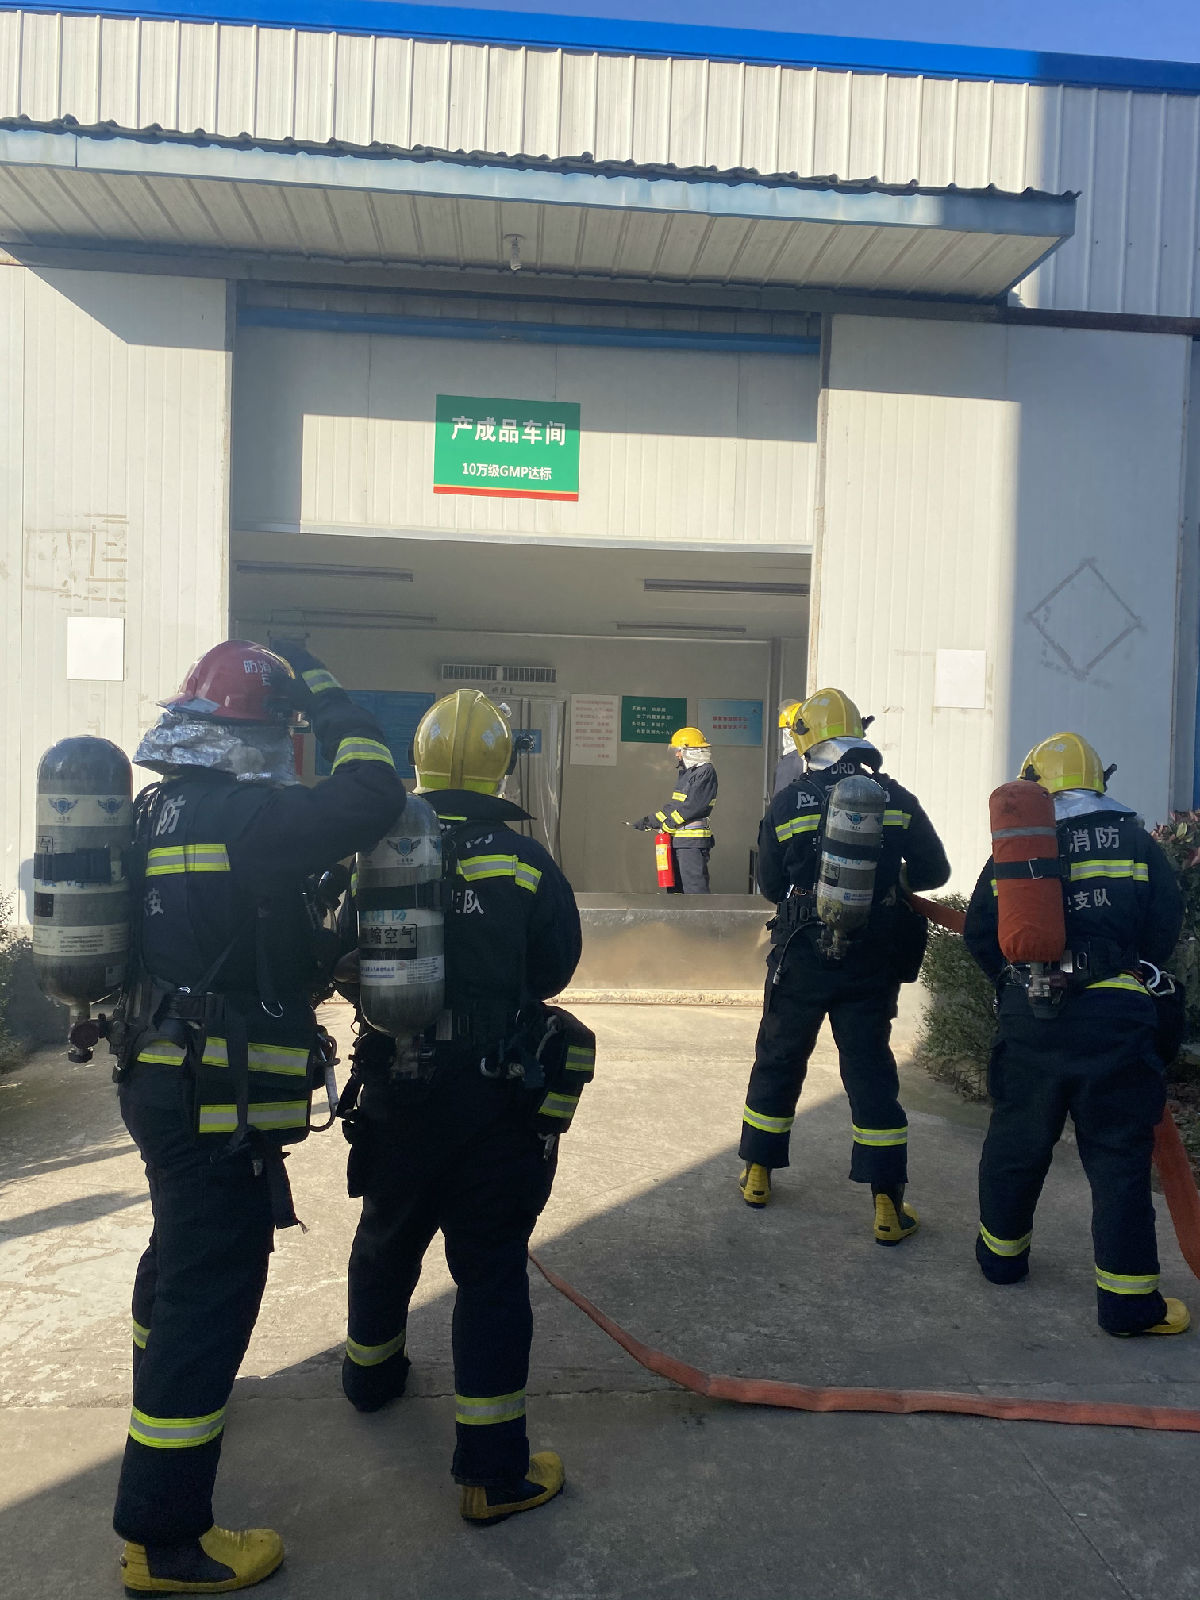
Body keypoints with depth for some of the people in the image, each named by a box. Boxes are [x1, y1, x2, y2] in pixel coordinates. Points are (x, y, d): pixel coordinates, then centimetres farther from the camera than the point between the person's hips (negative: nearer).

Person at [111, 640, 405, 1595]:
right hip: (220, 1102, -10)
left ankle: (168, 1389, 55)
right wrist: (325, 693, -14)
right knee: (212, 1292, 0)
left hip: (161, 1081, 10)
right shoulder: (245, 817, -21)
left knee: (180, 1251, 30)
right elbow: (372, 796, -26)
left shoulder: (163, 812, 8)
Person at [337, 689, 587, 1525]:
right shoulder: (527, 861, -11)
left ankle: (372, 1370, 49)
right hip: (494, 1097, -3)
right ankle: (493, 1469, 12)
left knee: (388, 1237, 25)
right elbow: (556, 967, 0)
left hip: (393, 1089, 3)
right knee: (490, 1268, 5)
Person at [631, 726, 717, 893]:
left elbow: (691, 806, -18)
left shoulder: (706, 772, -11)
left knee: (695, 889, -12)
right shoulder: (686, 773, 19)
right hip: (678, 840, 10)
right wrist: (650, 820, 11)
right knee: (675, 888, 13)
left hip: (693, 842, -10)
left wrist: (665, 824, -13)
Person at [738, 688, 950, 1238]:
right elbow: (934, 871, 1)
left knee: (779, 1059, 16)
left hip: (802, 956, 0)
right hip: (874, 961, 1)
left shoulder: (787, 803, -7)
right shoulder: (897, 799, -5)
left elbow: (770, 885, -1)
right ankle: (888, 1202, 10)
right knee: (870, 1068, 8)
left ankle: (757, 1173, 28)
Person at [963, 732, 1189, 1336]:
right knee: (1119, 1155, 6)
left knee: (1016, 1139, 16)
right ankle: (1129, 1300, 10)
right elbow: (1166, 924, 2)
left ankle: (1002, 1253, 33)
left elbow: (979, 934, 5)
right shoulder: (1134, 839, 2)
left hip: (1027, 1018, 2)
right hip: (1114, 1018, -1)